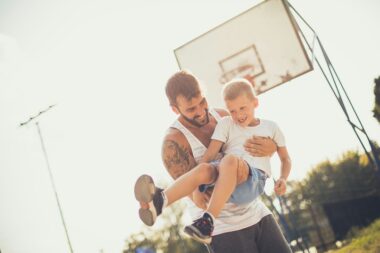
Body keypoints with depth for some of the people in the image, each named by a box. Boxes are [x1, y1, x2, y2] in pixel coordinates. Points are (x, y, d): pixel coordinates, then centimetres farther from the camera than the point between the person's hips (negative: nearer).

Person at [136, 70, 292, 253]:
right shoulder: (174, 141, -18)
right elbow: (199, 195, -23)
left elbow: (270, 141, 3)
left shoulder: (223, 116, 2)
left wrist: (270, 147, -22)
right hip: (222, 227, -6)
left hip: (255, 214, 6)